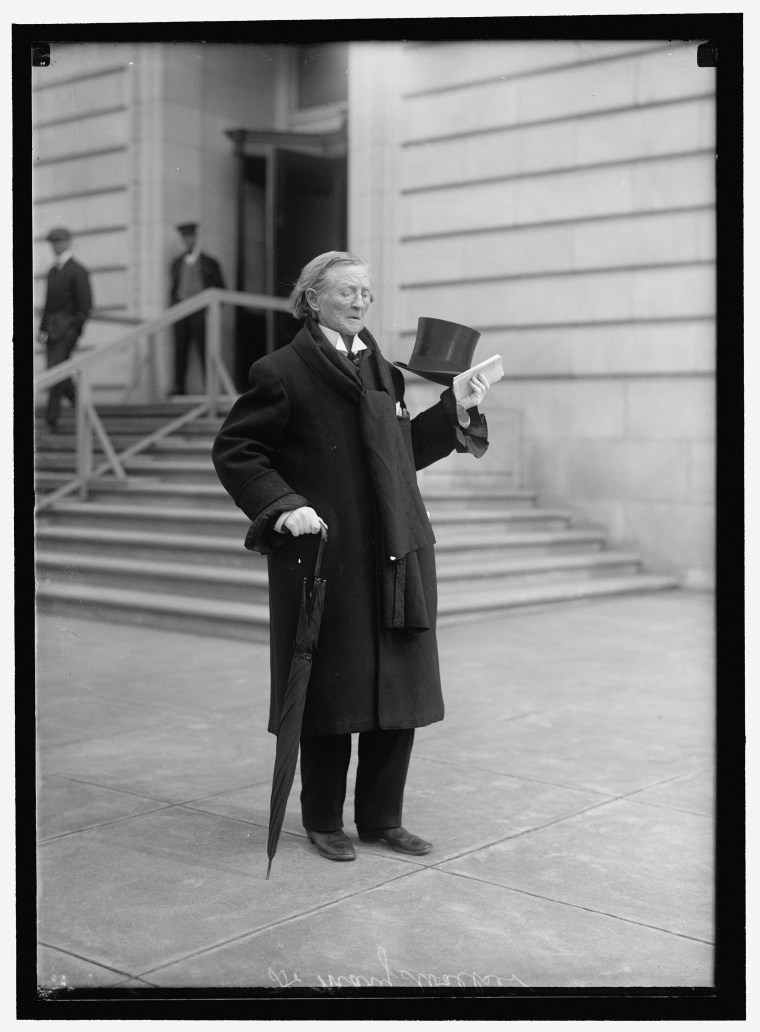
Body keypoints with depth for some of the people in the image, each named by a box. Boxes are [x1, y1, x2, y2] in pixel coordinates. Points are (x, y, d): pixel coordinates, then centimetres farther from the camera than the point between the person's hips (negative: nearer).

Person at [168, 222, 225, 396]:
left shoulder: (209, 263, 7)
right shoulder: (177, 263, 17)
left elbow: (220, 289, 9)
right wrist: (173, 302, 8)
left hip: (201, 311, -3)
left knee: (204, 348, -7)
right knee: (180, 348, -2)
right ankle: (179, 386, 0)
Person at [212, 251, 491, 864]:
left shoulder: (382, 370, 15)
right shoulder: (284, 372, -5)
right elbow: (233, 450, -4)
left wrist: (456, 411, 15)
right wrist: (282, 505, -15)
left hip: (396, 555, 6)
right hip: (324, 556, -6)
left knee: (400, 690, 8)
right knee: (331, 694, 3)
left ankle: (383, 817, 24)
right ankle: (324, 821, 21)